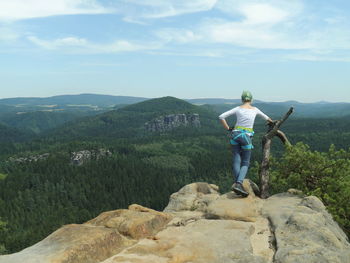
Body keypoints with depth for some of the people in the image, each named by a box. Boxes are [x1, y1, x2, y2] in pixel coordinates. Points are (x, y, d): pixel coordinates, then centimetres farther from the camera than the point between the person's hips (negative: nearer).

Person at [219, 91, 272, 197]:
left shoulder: (238, 109, 3)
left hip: (235, 134, 2)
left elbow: (221, 117, -1)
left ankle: (237, 182, -8)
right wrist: (271, 121, 46)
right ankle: (239, 183, -16)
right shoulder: (255, 109, 4)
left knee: (236, 160, 5)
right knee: (245, 163, 4)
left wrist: (228, 128, 7)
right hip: (246, 137, -1)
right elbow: (265, 117, 25)